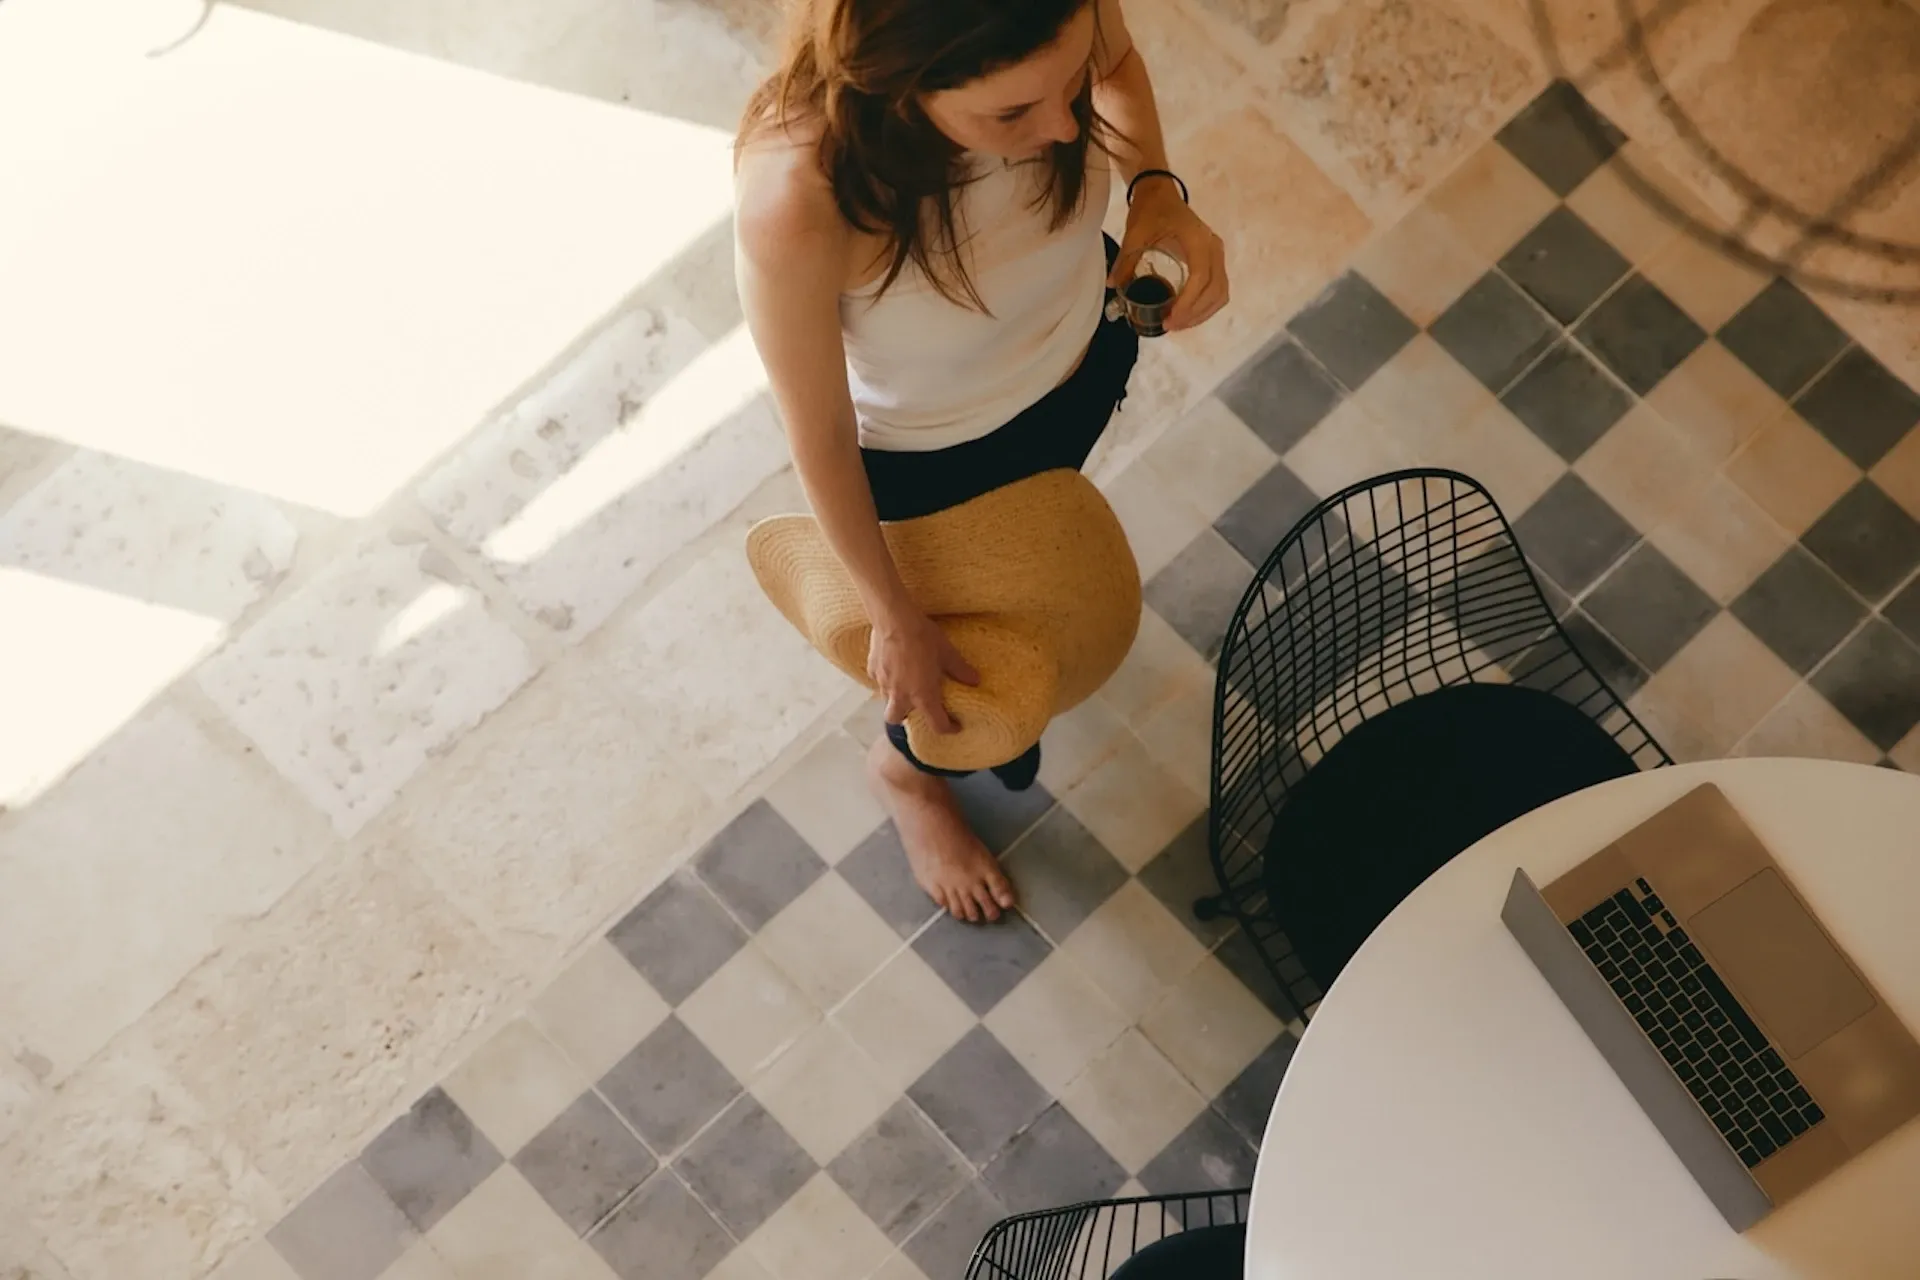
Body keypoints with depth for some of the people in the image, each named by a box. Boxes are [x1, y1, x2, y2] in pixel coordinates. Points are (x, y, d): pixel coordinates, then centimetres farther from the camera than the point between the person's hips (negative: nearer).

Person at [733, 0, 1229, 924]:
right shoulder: (797, 201, -45)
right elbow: (818, 439, -26)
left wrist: (1157, 190, -27)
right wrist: (893, 620, -12)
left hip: (1084, 360, 4)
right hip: (923, 457, -4)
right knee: (968, 640, 24)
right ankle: (906, 767, 61)